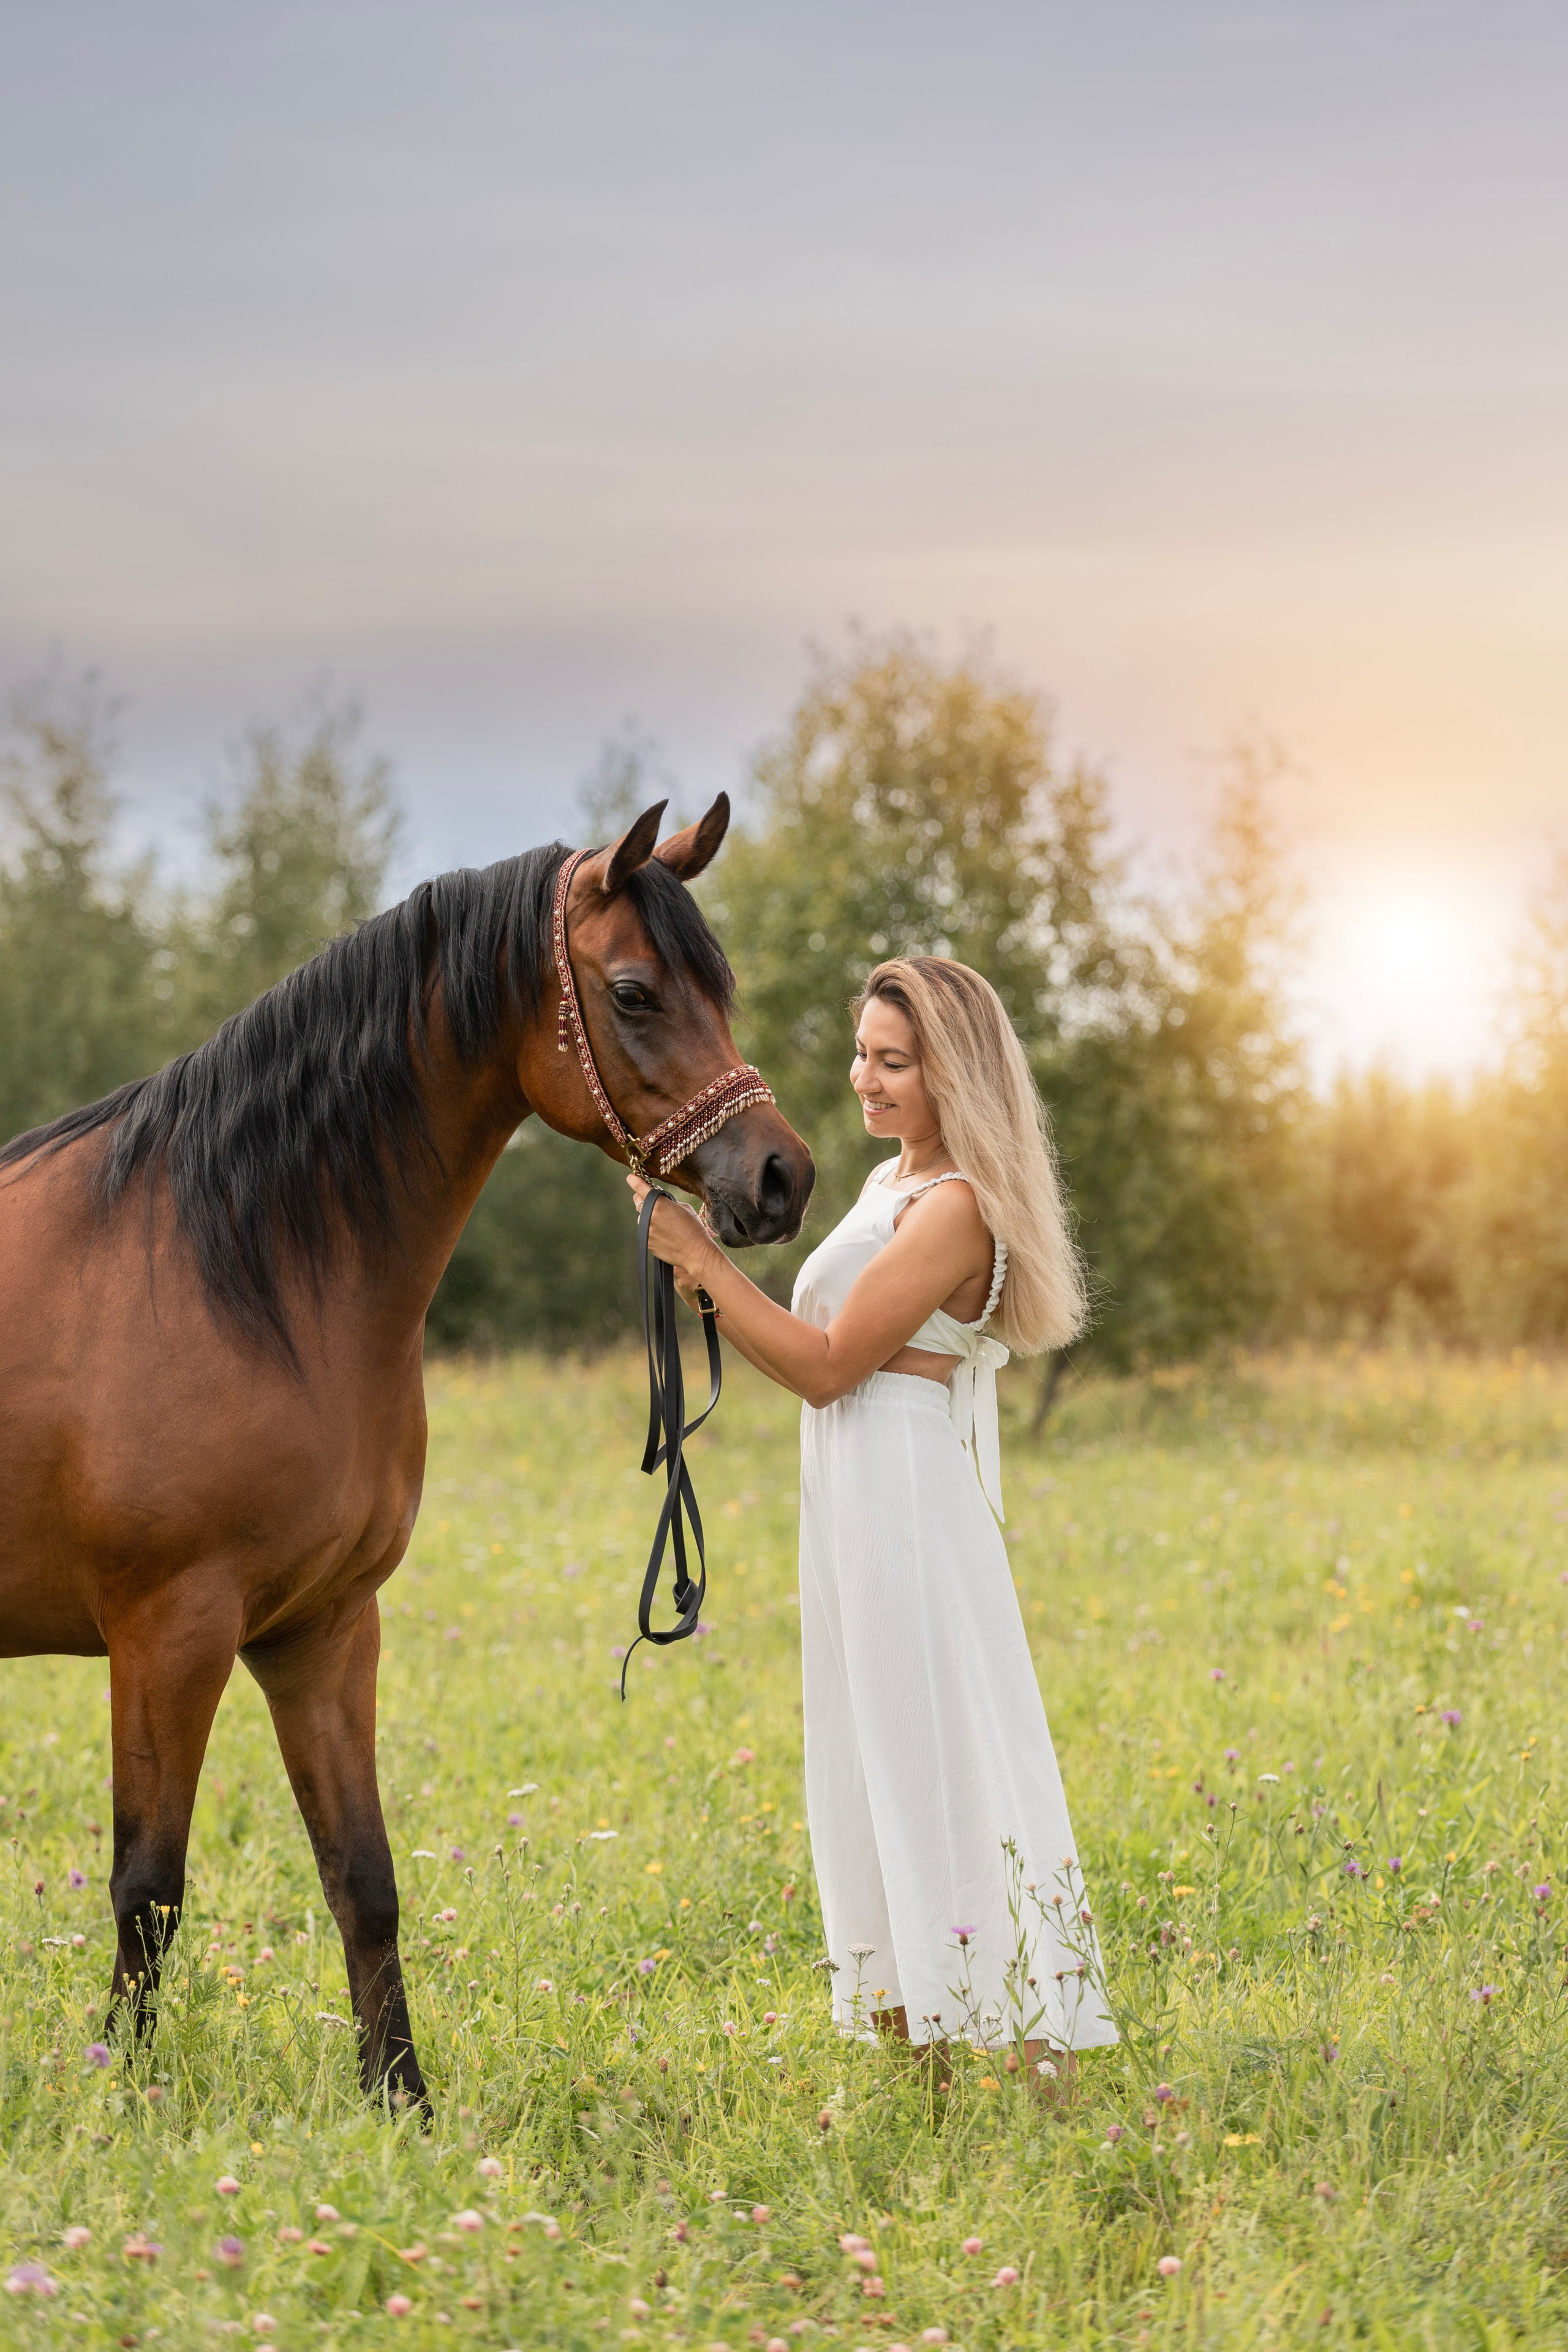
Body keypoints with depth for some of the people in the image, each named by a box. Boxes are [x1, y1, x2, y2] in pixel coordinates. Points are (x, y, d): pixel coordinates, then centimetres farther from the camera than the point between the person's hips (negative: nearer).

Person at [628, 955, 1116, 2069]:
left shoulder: (957, 1208, -16)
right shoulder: (892, 1184, 14)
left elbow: (827, 1366, -17)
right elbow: (823, 1344, 15)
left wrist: (703, 1257, -17)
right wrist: (705, 1283, 2)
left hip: (908, 1506, -10)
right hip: (853, 1504, 10)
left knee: (940, 1767, -8)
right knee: (876, 1769, 13)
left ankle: (1034, 2059, -5)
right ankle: (909, 2047, 20)